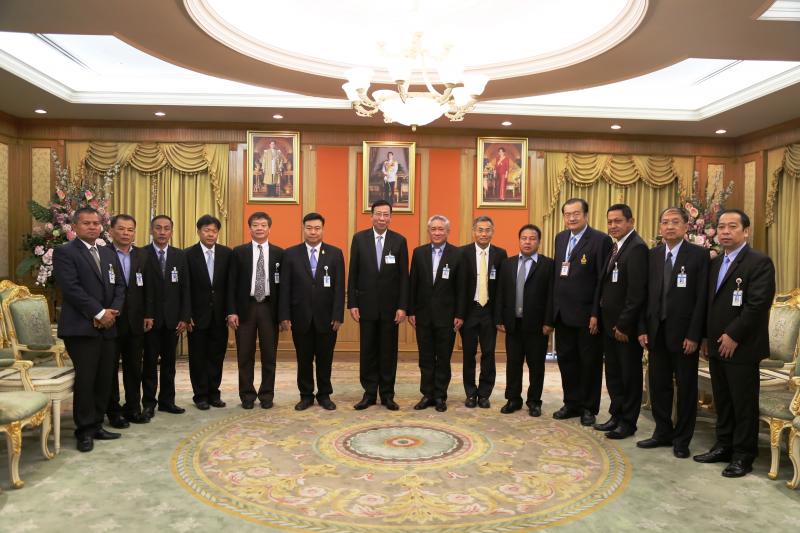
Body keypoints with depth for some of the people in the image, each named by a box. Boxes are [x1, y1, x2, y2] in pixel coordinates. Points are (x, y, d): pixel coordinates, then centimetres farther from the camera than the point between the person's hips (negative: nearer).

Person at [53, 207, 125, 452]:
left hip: (107, 327, 6)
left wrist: (113, 312, -5)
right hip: (81, 327, -6)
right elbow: (71, 288, -14)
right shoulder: (64, 252, -3)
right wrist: (99, 313, -15)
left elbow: (119, 286, 13)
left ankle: (96, 425, 19)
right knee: (85, 379, -4)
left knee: (104, 379, 7)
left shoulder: (109, 253, 17)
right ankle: (85, 430, 9)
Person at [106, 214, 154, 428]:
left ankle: (133, 408, 22)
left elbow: (149, 287, 7)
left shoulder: (142, 255, 7)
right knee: (111, 368, 8)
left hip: (136, 321, 4)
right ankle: (113, 411, 18)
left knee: (134, 367, 11)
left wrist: (149, 315, 2)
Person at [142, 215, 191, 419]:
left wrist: (184, 317, -2)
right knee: (150, 362, 5)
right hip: (150, 318, -3)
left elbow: (185, 288, 4)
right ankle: (148, 403, 15)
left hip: (172, 318, 3)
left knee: (169, 361, 10)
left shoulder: (180, 256, 6)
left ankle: (167, 400, 20)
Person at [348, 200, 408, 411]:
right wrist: (352, 304, -3)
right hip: (366, 304, 0)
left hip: (390, 306, 0)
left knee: (389, 351, 7)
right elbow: (353, 273, 2)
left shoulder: (399, 241, 0)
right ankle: (369, 393, 18)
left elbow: (404, 276, -1)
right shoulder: (359, 238, 1)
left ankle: (387, 394, 18)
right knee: (367, 351, 7)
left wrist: (402, 306, -6)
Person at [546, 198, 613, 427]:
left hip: (586, 314, -6)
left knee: (589, 362, 8)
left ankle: (588, 407, 22)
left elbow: (603, 280, -13)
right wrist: (552, 311, 8)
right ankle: (571, 403, 29)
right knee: (566, 359, 14)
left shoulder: (600, 240, -9)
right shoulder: (560, 238, 11)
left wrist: (596, 314, -17)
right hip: (562, 313, 6)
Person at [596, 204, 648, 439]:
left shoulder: (637, 247, -16)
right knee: (613, 373, 16)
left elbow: (636, 291, -21)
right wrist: (602, 317, 8)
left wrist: (623, 324, -20)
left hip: (626, 325, -9)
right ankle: (616, 415, 29)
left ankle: (628, 422, 18)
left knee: (630, 374, 6)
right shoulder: (615, 247, 12)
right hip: (610, 323, 9)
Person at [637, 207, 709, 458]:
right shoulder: (653, 255, 7)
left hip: (683, 333, -4)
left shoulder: (699, 255, -6)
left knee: (686, 388, 8)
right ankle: (663, 433, 26)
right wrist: (643, 329, 2)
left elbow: (702, 298, -10)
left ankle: (682, 440, 20)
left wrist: (694, 335, -14)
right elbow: (646, 294, 7)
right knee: (658, 386, 11)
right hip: (657, 332, 4)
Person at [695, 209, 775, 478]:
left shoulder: (760, 262, -9)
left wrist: (733, 336, -17)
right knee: (722, 400, 14)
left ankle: (743, 455, 13)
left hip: (741, 347, -7)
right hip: (717, 346, 7)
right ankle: (724, 446, 26)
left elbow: (758, 304, -17)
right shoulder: (715, 263, 15)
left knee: (744, 403, 3)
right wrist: (706, 337, 11)